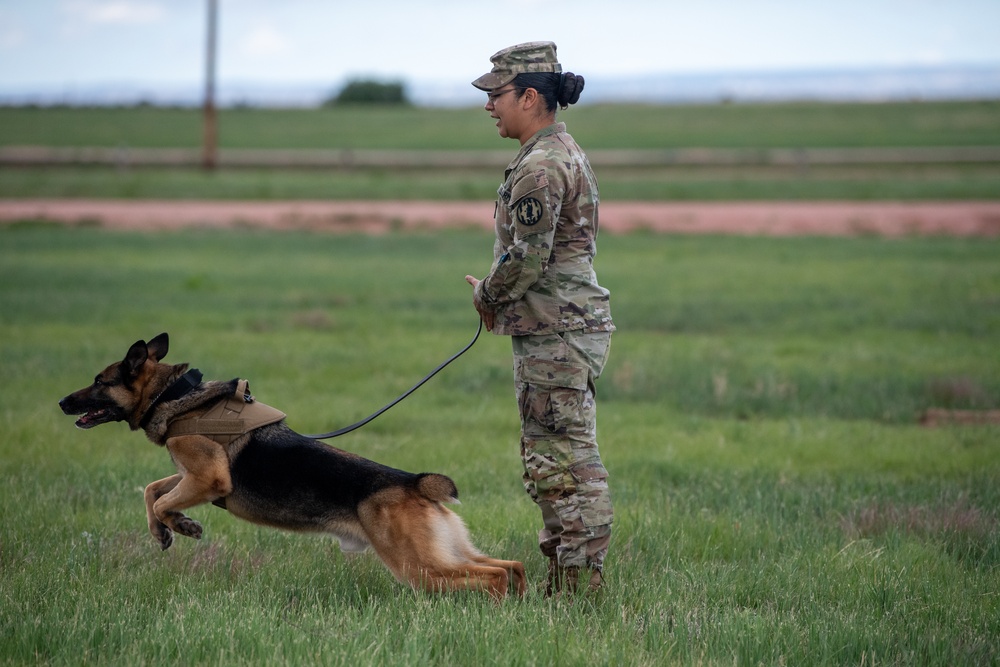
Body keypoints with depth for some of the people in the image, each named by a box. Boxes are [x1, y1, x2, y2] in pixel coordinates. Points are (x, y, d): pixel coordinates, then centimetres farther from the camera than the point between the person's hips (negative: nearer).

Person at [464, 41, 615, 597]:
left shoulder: (539, 167, -17)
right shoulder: (562, 152, 17)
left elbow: (526, 257, -20)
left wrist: (487, 296, -2)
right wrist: (496, 298, 14)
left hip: (556, 333, -11)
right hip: (560, 327, 11)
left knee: (563, 462, -8)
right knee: (549, 461, 15)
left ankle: (580, 586, -6)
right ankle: (565, 582, 20)